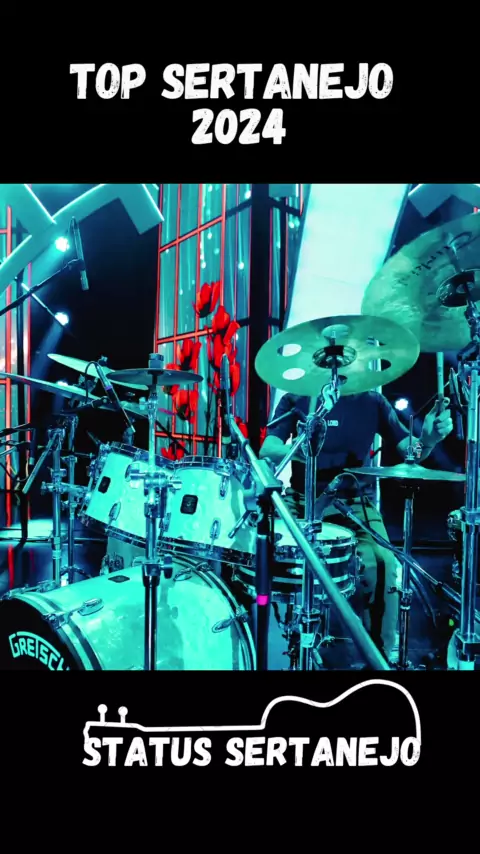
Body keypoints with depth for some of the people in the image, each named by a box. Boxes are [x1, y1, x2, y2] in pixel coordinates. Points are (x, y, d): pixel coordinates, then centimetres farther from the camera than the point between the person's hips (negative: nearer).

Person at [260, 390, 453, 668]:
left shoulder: (372, 401, 5)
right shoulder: (296, 398, 1)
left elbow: (411, 452, 3)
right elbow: (267, 450, -9)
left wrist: (429, 437, -21)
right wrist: (293, 450, -32)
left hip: (355, 502, 0)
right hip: (304, 500, 0)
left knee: (382, 563, -26)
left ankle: (379, 654, -2)